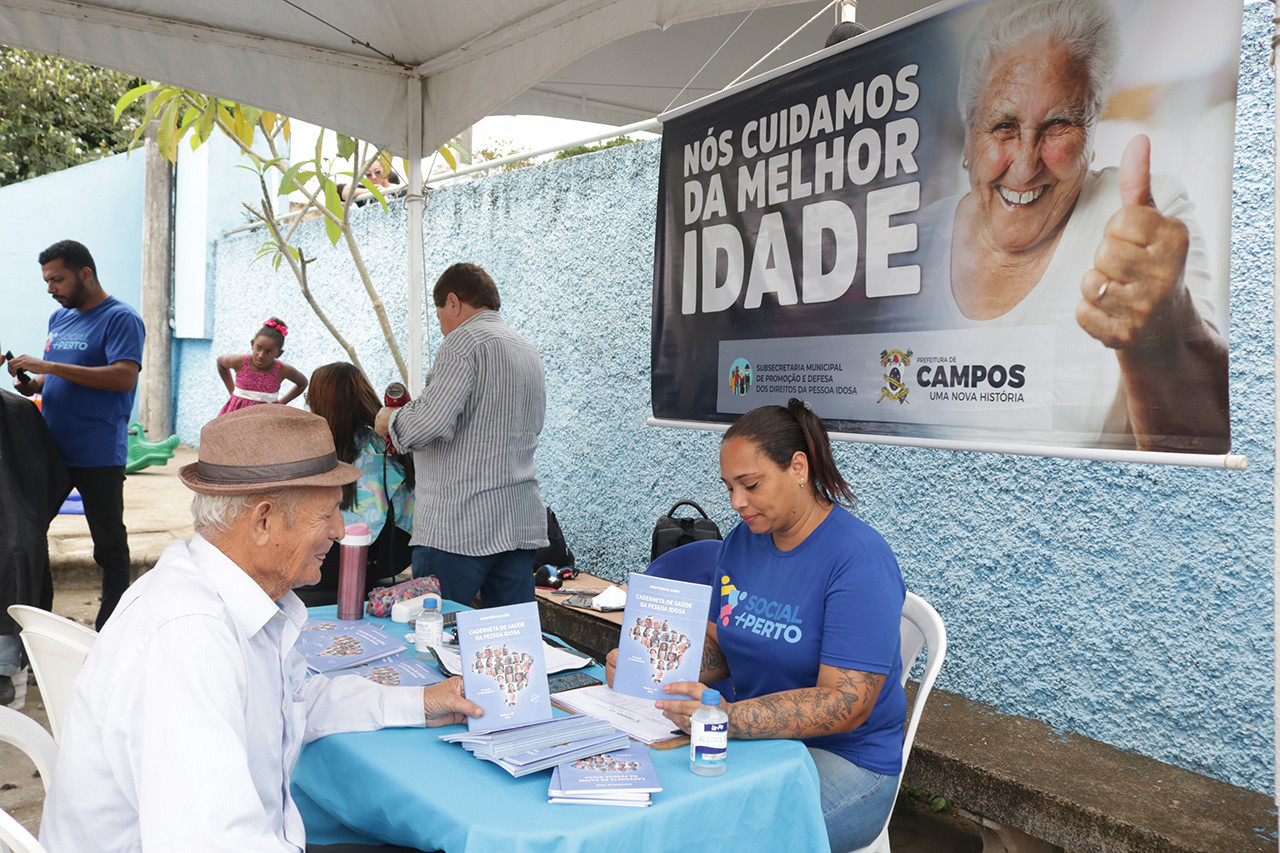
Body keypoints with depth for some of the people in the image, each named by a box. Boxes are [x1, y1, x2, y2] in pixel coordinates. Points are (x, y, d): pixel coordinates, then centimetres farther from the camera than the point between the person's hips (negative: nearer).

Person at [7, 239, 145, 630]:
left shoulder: (120, 318, -9)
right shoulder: (59, 318, 15)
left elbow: (124, 377, -23)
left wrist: (51, 367, -24)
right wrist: (33, 384, 1)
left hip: (98, 455, -8)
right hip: (51, 448, 8)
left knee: (109, 546, 3)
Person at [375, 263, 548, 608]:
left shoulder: (464, 340, -9)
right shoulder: (529, 349, 18)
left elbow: (430, 421, -22)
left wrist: (390, 421, 0)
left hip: (458, 527, -8)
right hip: (522, 524, 8)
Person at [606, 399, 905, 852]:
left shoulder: (860, 560, -18)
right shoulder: (742, 541, 6)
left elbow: (847, 705, -24)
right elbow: (717, 647, 10)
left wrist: (725, 718, -36)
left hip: (843, 759, -6)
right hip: (756, 738, 6)